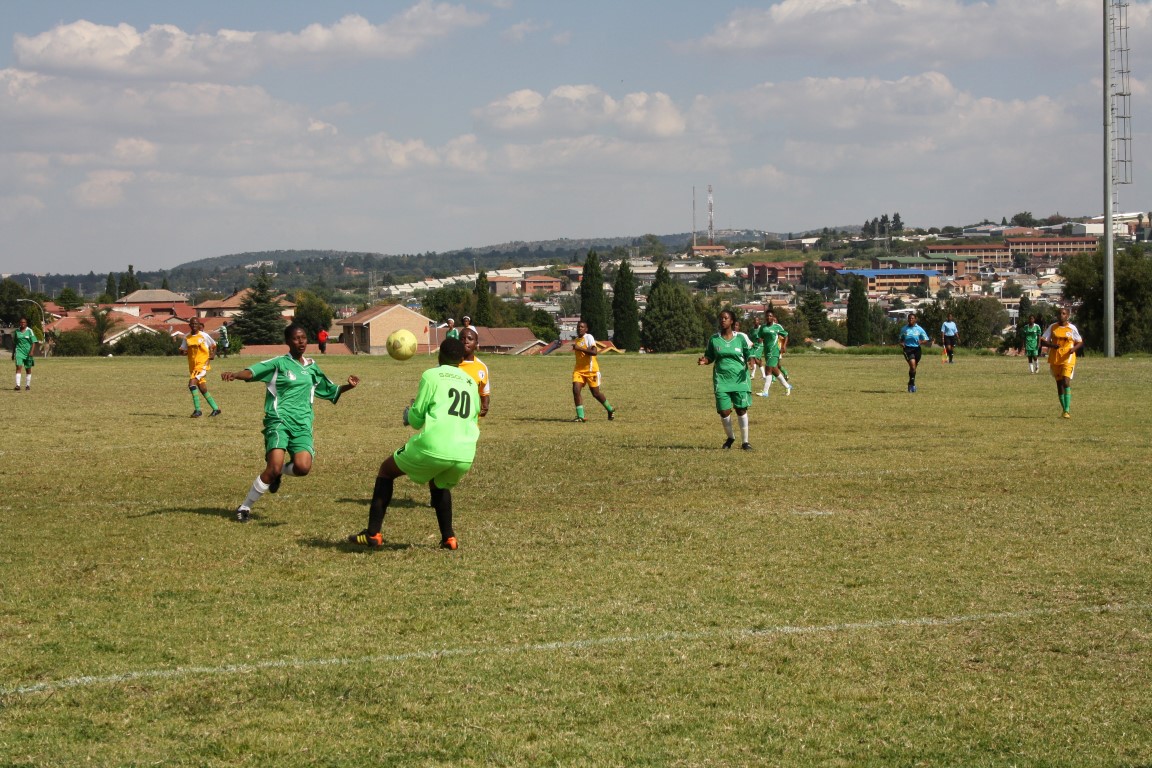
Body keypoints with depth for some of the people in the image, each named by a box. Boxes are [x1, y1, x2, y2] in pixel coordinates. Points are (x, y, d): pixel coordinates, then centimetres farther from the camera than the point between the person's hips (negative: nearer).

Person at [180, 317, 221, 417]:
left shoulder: (204, 336, -5)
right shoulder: (187, 338, 6)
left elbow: (213, 345, 10)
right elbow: (182, 350, 9)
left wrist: (213, 355, -3)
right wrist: (183, 352, -13)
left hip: (203, 364, -6)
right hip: (192, 366, 6)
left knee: (192, 383, -23)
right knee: (203, 389, 10)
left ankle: (197, 410, -20)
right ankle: (216, 409, 25)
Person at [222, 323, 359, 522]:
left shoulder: (312, 367, 16)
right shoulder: (279, 363, 0)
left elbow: (331, 391, 28)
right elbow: (252, 372, -15)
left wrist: (348, 386, 8)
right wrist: (235, 374, -36)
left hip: (303, 424, 4)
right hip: (279, 421, -4)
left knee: (303, 467, -20)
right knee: (274, 467, -20)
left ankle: (281, 472, 16)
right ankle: (245, 506, -1)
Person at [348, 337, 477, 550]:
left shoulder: (432, 375, 5)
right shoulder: (471, 382, 20)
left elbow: (416, 418, 2)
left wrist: (410, 414, 26)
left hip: (434, 447, -5)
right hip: (466, 455, 5)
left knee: (386, 470, 18)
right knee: (439, 484, 36)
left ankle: (373, 533, 12)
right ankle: (448, 538, 23)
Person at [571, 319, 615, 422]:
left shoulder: (589, 337, -12)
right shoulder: (576, 340, 12)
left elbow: (594, 352, -26)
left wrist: (579, 348, -28)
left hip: (591, 370, -6)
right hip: (578, 370, 6)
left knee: (596, 393, 4)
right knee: (576, 390, -14)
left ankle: (610, 410, 28)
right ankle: (580, 416, -12)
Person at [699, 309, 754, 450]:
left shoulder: (741, 337, 0)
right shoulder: (714, 339, 4)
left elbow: (749, 354, 6)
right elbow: (710, 357, 12)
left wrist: (752, 359, -17)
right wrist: (704, 361, -11)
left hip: (740, 379, -1)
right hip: (721, 379, 1)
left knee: (741, 409, -3)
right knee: (724, 411, -3)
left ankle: (745, 441, 11)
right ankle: (730, 437, 23)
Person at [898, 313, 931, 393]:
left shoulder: (919, 329, 2)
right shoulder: (904, 329, 6)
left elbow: (926, 340, 4)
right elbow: (901, 339, 18)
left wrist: (921, 342, -18)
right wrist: (901, 343, -4)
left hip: (917, 349, 1)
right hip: (908, 349, -1)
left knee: (913, 368, 10)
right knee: (912, 365, -22)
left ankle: (910, 384, 32)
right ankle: (912, 384, -14)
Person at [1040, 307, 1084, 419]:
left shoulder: (1072, 328, 1)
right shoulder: (1052, 327, 5)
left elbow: (1080, 342, 8)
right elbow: (1042, 341, 4)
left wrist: (1074, 348, -14)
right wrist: (1051, 345, -16)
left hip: (1068, 359, -3)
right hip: (1054, 359, 3)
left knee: (1066, 382, -18)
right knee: (1059, 383, 8)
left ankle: (1067, 411, -21)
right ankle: (1064, 409, 19)